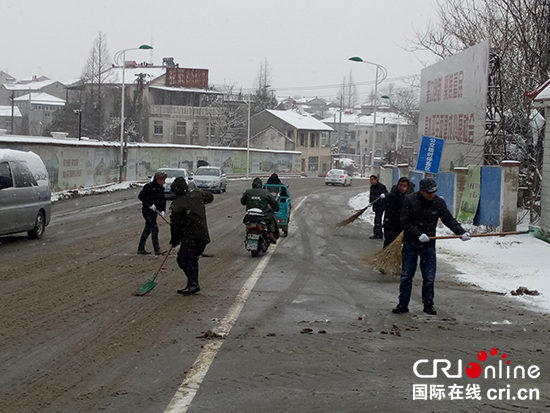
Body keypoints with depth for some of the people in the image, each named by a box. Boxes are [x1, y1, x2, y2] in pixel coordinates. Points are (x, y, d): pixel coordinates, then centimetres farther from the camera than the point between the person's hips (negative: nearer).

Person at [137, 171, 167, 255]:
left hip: (154, 210, 9)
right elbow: (141, 196, -19)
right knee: (154, 229, -12)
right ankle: (157, 250, -13)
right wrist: (150, 204, -23)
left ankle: (141, 248, 23)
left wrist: (162, 210, 0)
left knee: (147, 229, 14)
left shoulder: (161, 188, 10)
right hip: (147, 210, -9)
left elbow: (163, 200, 15)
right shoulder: (149, 186, -15)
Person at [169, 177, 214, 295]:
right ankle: (193, 285, 18)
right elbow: (210, 197, 27)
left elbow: (175, 224, -8)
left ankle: (193, 283, -11)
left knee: (183, 259, -5)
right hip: (204, 236, 8)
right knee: (193, 259, 16)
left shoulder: (176, 205, -13)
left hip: (191, 238, -8)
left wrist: (174, 240, 5)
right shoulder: (198, 194, 5)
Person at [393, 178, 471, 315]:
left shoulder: (439, 202, -2)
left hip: (428, 246, 2)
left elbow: (449, 220, 2)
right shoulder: (410, 200, -9)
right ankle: (403, 304, 14)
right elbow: (405, 221, -11)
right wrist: (418, 234, -21)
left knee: (429, 277, 2)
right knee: (406, 276, 3)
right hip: (410, 244, -2)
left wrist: (462, 232, -12)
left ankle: (428, 304, 17)